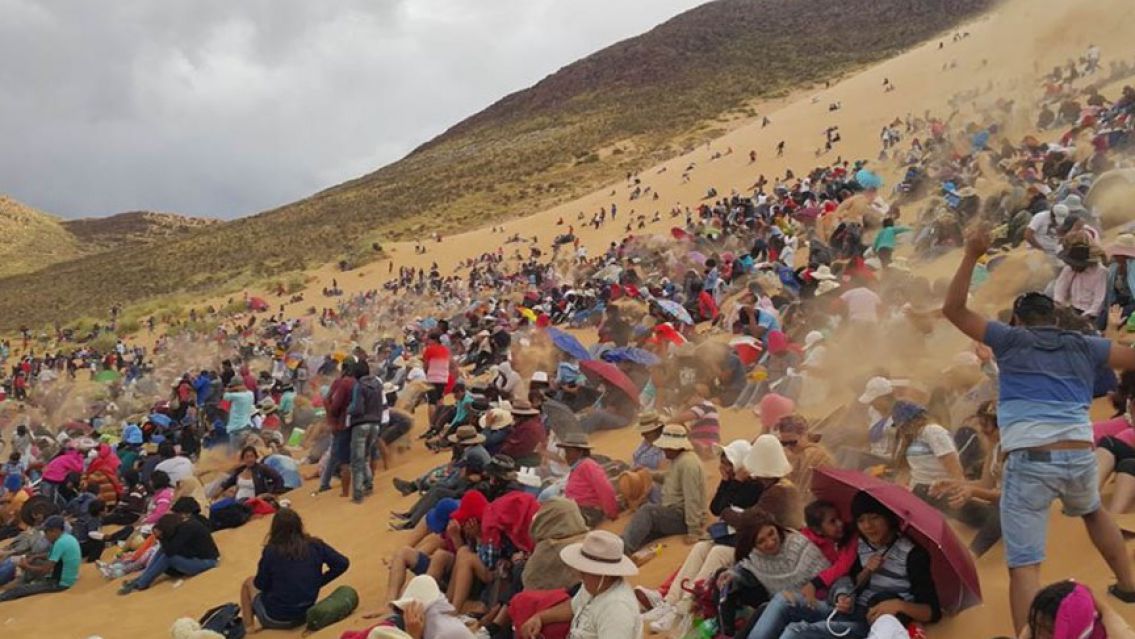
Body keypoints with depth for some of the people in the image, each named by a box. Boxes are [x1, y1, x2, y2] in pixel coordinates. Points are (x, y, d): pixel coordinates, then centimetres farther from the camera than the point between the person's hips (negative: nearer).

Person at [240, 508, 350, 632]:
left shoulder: (271, 551, -15)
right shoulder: (315, 545, -6)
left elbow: (261, 585, -6)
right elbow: (343, 563, -7)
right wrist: (318, 582, 3)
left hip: (276, 618, -4)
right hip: (305, 614, 4)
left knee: (248, 583, 22)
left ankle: (248, 627, 18)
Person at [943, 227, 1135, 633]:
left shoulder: (1010, 340, 10)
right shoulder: (1085, 346, 16)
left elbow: (953, 310, 10)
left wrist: (971, 256, 8)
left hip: (1028, 461, -4)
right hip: (1079, 456, 4)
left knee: (1024, 565, -5)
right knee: (1093, 512, 39)